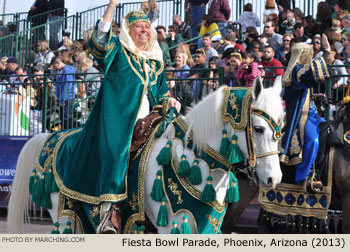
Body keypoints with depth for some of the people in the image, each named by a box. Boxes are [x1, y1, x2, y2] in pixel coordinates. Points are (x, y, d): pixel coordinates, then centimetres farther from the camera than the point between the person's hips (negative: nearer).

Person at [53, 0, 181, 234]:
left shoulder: (156, 63, 23)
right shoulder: (118, 50, 7)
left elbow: (161, 93, 27)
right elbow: (100, 41, -14)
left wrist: (169, 101, 3)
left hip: (144, 123, 6)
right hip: (116, 117, -6)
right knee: (115, 154, -24)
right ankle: (109, 213, -30)